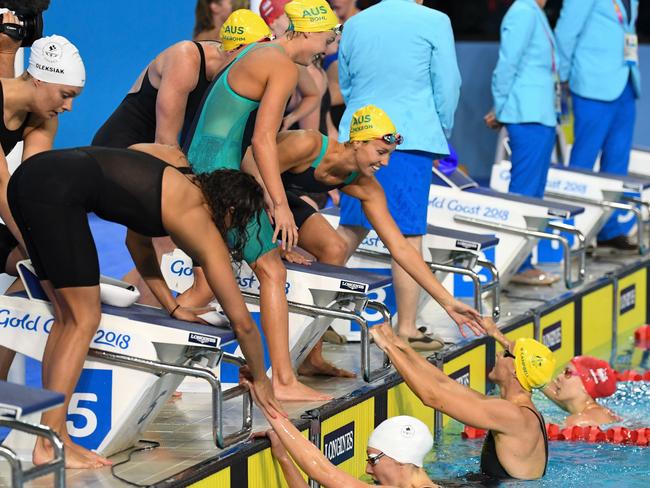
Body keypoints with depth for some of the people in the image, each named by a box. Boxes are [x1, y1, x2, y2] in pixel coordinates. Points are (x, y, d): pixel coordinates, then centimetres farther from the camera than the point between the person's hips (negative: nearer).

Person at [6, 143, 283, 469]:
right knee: (84, 320, 1)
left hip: (28, 176, 8)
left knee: (67, 317, 14)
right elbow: (242, 322, 13)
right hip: (59, 191, -8)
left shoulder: (174, 163, 25)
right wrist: (260, 379, 27)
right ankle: (48, 447, -3)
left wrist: (172, 307, 35)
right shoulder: (205, 232, 7)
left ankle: (55, 436, 13)